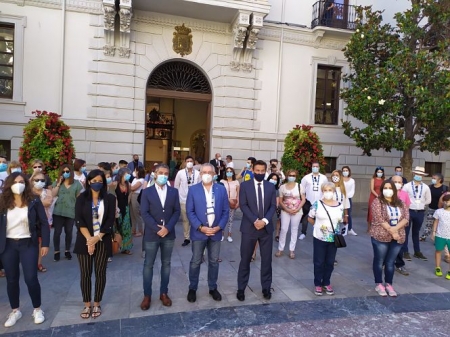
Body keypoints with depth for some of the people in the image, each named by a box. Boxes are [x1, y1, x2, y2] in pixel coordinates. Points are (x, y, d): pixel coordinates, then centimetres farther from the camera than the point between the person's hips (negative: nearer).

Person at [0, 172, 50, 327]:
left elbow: (44, 223, -4)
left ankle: (37, 309, 19)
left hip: (28, 244, -2)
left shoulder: (34, 201, -6)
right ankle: (15, 311, 31)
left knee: (31, 278, -2)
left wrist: (45, 243, -7)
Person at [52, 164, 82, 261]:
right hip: (58, 212, 1)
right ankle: (56, 252, 15)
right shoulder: (57, 182, 7)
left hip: (71, 212, 0)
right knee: (57, 232, 2)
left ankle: (67, 251, 25)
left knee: (69, 232, 10)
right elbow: (53, 195, -5)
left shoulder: (76, 183, 2)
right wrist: (59, 183, -10)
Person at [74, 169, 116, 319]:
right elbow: (79, 220, -5)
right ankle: (87, 305, 21)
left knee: (100, 273, 6)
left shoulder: (109, 198, 0)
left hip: (103, 241, 0)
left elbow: (110, 220, -5)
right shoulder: (82, 198, 2)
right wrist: (89, 239, -15)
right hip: (85, 241, 1)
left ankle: (97, 304, 21)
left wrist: (97, 238, -14)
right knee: (85, 273, 6)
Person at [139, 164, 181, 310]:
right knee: (148, 265, 7)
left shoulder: (174, 191, 3)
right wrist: (157, 229, -16)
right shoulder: (147, 192, -2)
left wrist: (167, 228, -13)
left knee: (166, 264, 11)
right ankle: (147, 295, 20)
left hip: (169, 234, 2)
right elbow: (144, 213, -8)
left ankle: (164, 293, 25)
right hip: (151, 234, -2)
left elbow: (177, 211, 0)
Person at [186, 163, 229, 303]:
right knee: (195, 262, 8)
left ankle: (213, 288, 30)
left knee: (214, 261, 13)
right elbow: (190, 211, -5)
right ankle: (192, 288, 26)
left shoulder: (221, 189, 1)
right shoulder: (193, 190, -3)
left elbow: (226, 211, 2)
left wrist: (219, 227, -10)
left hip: (216, 232, 2)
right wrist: (200, 227, -14)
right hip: (199, 232, -1)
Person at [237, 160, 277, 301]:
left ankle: (266, 287, 25)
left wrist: (264, 220, -14)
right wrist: (255, 221, -18)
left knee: (267, 259, 10)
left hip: (267, 228, 3)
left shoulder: (271, 186, 6)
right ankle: (241, 288, 19)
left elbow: (273, 206, 2)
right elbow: (243, 205, -8)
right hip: (249, 227, -2)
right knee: (245, 259, 6)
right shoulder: (245, 185, -2)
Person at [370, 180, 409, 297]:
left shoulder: (400, 203, 9)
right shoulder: (377, 202, -6)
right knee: (379, 261, 7)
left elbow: (406, 217, -1)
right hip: (380, 237, -4)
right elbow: (379, 219, -15)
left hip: (398, 237, 4)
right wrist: (391, 231, -17)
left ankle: (389, 285, 24)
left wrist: (395, 228, -17)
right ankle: (379, 284, 19)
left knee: (390, 262, 12)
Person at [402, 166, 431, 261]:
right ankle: (405, 252, 13)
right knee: (406, 232, 4)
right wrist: (407, 206, -1)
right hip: (408, 211, -3)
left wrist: (420, 205, 8)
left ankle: (417, 252, 27)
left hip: (420, 212, 3)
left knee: (416, 232, 17)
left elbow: (428, 200, 13)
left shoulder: (426, 187, 1)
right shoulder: (407, 186, -7)